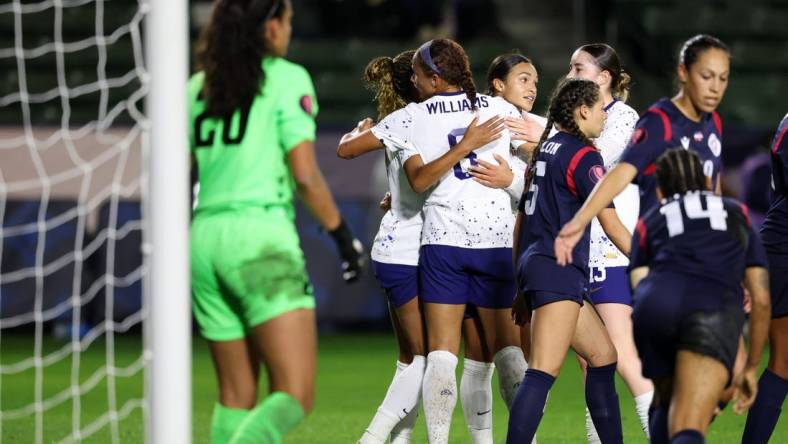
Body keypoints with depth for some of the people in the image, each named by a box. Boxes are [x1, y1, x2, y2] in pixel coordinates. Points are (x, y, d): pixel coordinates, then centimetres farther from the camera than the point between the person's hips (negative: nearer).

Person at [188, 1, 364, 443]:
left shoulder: (199, 87, 14)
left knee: (237, 398, 14)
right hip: (262, 240, -7)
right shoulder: (287, 79, -2)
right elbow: (305, 175, -9)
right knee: (295, 398, -12)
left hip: (205, 239, 7)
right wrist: (343, 234, 2)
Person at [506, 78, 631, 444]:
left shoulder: (544, 150, 18)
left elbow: (521, 220, 21)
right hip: (559, 270, -10)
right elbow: (610, 224, -11)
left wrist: (522, 287, 26)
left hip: (534, 264, 10)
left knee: (603, 356, 16)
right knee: (543, 373, -17)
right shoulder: (583, 156, -7)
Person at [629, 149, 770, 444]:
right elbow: (761, 300, 29)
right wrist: (751, 368, 39)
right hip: (716, 309, -1)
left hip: (655, 306, 1)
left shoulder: (648, 223, 32)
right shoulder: (738, 214, 35)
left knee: (666, 404, 30)